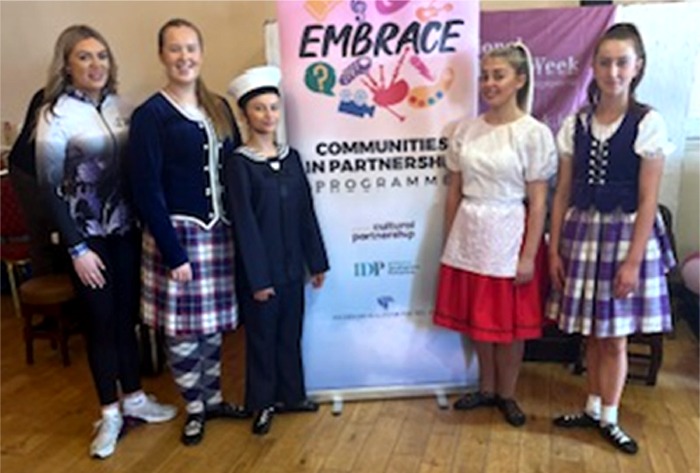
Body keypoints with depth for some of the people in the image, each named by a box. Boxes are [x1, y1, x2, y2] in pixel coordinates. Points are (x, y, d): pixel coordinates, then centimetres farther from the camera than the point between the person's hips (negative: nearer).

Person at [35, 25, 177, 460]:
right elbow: (50, 188, -10)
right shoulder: (55, 115, -9)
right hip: (88, 235, -3)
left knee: (128, 315, 12)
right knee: (101, 320, 7)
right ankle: (111, 413, 23)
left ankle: (134, 398, 30)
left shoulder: (121, 107, 3)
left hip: (126, 229, 4)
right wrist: (76, 248, -12)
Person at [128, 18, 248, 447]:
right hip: (178, 234, -5)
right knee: (182, 329, 6)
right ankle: (194, 408, 27)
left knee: (212, 325, 15)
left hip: (220, 233, 5)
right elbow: (147, 190, -13)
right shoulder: (150, 115, -9)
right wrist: (173, 252, -16)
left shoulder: (219, 107, 8)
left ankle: (213, 398, 35)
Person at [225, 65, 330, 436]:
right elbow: (244, 224, -13)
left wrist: (317, 261, 8)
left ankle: (291, 395, 32)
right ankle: (262, 403, 24)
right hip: (259, 269, -5)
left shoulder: (291, 157, 6)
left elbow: (306, 213, 8)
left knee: (290, 333, 16)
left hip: (292, 265, 5)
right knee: (262, 336, 8)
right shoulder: (238, 164, -10)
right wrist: (258, 277, -16)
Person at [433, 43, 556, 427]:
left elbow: (537, 203, -9)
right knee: (476, 318, 14)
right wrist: (449, 241, 8)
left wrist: (529, 255, -11)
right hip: (469, 236, 4)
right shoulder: (465, 129, 3)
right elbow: (454, 192, 7)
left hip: (508, 237, -4)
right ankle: (486, 388, 33)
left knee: (508, 322, 8)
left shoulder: (534, 133, -8)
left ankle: (507, 394, 28)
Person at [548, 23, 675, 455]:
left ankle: (609, 419, 23)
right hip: (582, 232, 3)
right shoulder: (575, 123, 3)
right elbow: (563, 193, 4)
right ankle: (593, 409, 29)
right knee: (592, 332, 12)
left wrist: (633, 259, -13)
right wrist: (554, 248, 1)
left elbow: (648, 200, -9)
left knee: (614, 334, 6)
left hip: (625, 234, -3)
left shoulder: (648, 123, -7)